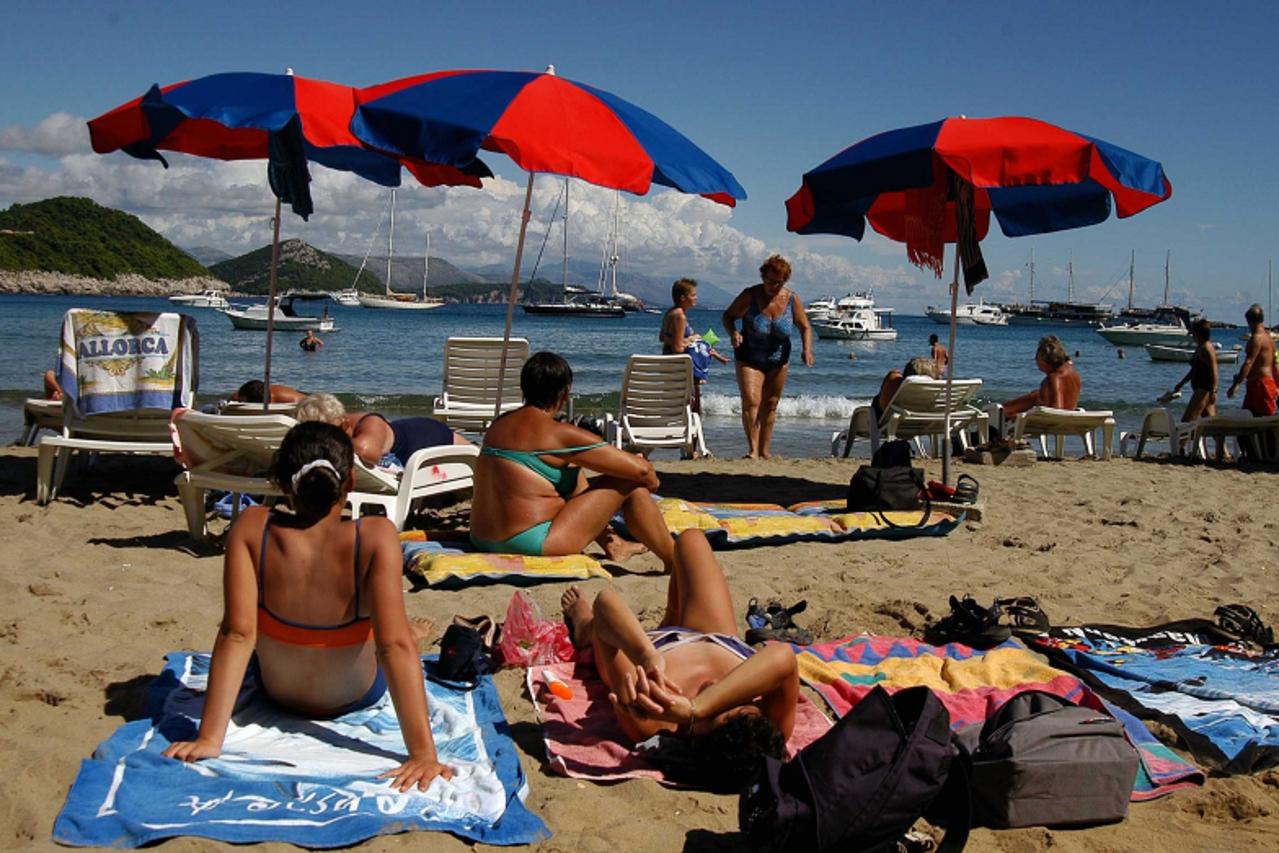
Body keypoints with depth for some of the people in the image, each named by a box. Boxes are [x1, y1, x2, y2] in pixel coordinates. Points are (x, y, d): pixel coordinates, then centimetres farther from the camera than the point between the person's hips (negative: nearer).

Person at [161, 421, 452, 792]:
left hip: (276, 692, 2)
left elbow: (237, 634, -31)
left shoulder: (251, 529, -27)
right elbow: (396, 645, -36)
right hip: (359, 696, -1)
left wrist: (209, 738, -29)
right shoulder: (376, 537, -32)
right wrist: (423, 753, -36)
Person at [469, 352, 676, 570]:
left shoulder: (499, 424, 9)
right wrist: (652, 480, 13)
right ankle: (675, 562, 10)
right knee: (631, 484, 0)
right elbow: (640, 469, -12)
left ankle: (612, 544, 38)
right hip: (535, 544, -8)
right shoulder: (560, 434, -13)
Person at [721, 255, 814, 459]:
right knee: (750, 402, -18)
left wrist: (807, 349, -18)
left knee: (770, 406, 10)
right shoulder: (749, 295, -14)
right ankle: (752, 450, -20)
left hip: (778, 360, 3)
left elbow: (805, 327, 0)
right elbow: (728, 316, -5)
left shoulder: (792, 299, -8)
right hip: (749, 359, -3)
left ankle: (764, 451, 20)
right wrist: (733, 333, -26)